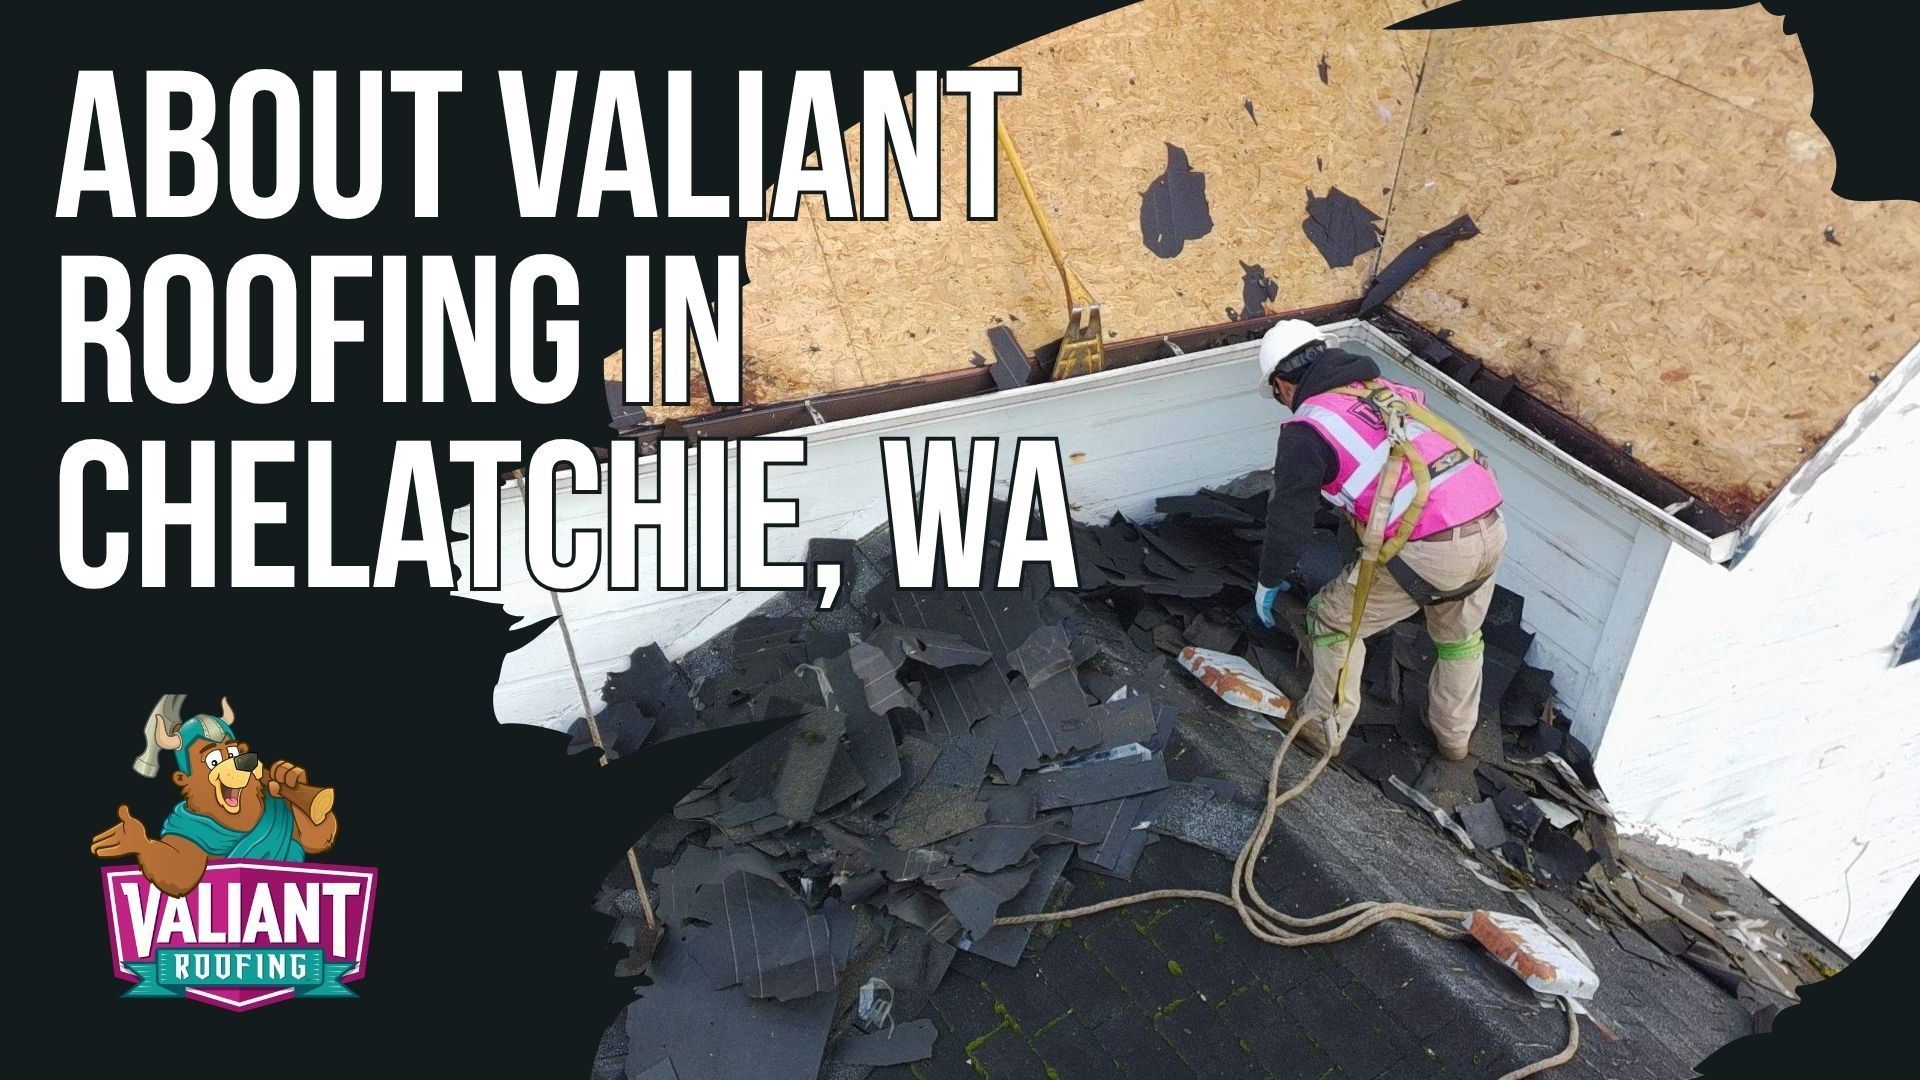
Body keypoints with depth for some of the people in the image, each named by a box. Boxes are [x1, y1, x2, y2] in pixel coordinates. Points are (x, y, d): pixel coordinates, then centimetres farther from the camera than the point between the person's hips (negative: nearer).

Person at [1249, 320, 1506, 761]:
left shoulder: (1307, 430, 0)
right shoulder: (1392, 392, 21)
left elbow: (1290, 518, 1)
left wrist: (1269, 583, 17)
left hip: (1429, 549, -7)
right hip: (1491, 527, 7)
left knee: (1334, 620, 17)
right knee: (1459, 637, 31)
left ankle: (1326, 728, 30)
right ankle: (1454, 737, 49)